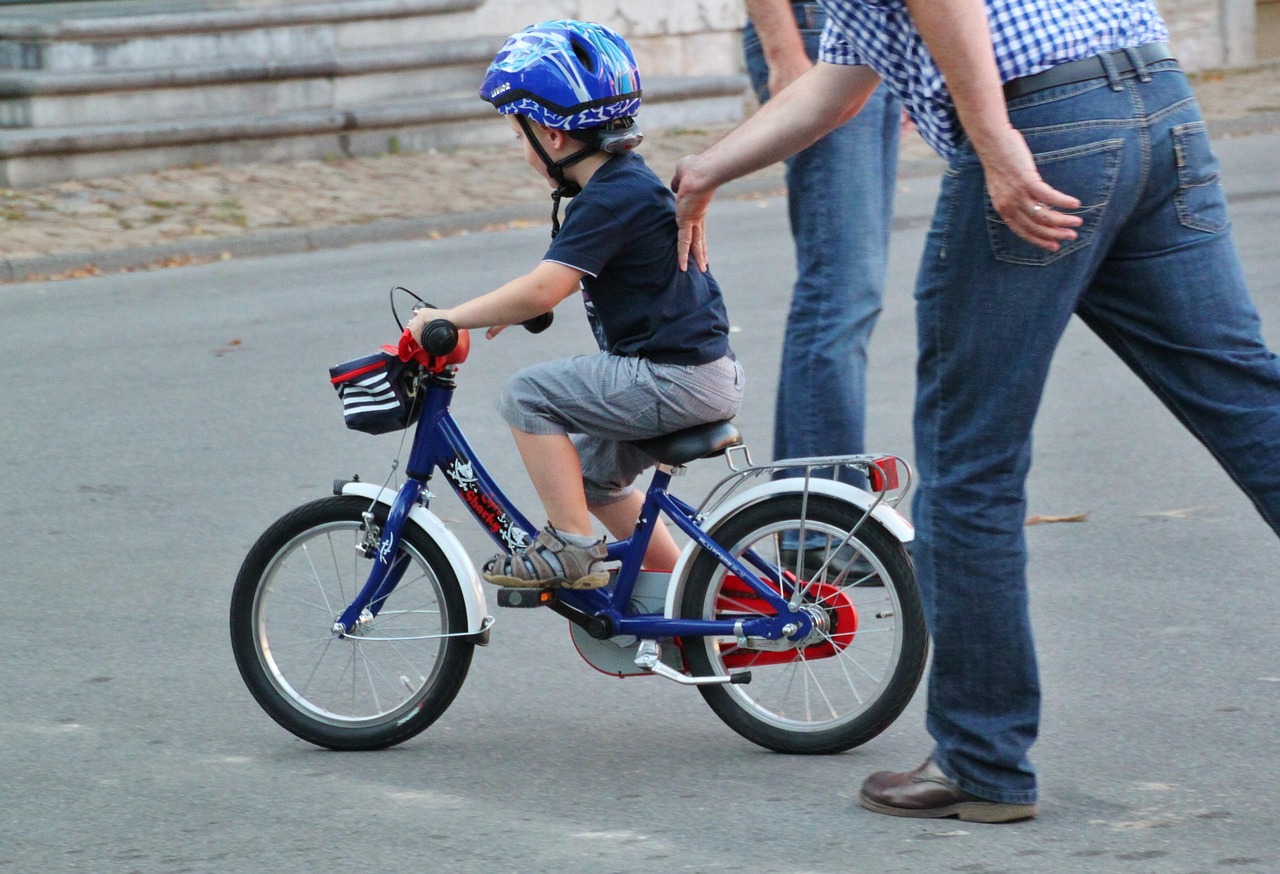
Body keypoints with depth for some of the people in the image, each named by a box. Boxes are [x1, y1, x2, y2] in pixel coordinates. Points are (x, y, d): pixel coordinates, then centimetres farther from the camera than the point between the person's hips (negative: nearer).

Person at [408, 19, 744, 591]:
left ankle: (571, 547, -9)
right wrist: (513, 308, 19)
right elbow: (563, 279, 29)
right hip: (701, 372, 10)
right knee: (591, 472, 23)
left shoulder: (611, 199, -18)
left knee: (528, 395, -13)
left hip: (677, 379, -10)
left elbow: (544, 290, -26)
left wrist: (448, 319, -20)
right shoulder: (628, 182, 14)